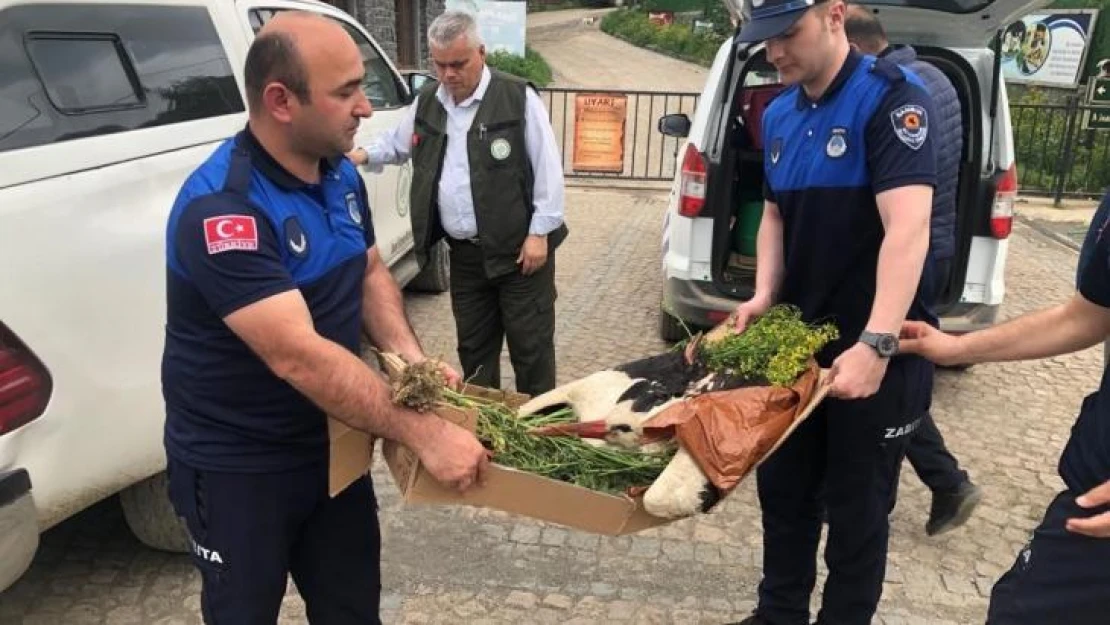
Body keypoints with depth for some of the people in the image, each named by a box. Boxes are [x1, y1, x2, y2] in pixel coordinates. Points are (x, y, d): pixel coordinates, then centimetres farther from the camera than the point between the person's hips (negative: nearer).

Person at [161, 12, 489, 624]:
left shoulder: (341, 174, -1)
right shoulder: (220, 208, -29)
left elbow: (369, 271, 10)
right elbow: (298, 356, -35)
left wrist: (411, 358, -9)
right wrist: (421, 432, -36)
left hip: (331, 444, 7)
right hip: (236, 467, -6)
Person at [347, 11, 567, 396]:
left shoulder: (518, 98, -11)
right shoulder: (426, 103, 7)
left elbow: (547, 168, -11)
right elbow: (397, 145, 24)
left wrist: (539, 232, -13)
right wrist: (365, 154, 4)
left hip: (518, 247, -5)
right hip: (464, 252, 6)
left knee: (531, 344, 3)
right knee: (473, 345, 16)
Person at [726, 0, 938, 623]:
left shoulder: (892, 97, -17)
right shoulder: (779, 115, 5)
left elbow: (908, 229, -28)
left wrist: (876, 345, -36)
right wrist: (764, 296, -5)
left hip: (875, 351, -7)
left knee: (856, 511, 10)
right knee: (783, 490, 18)